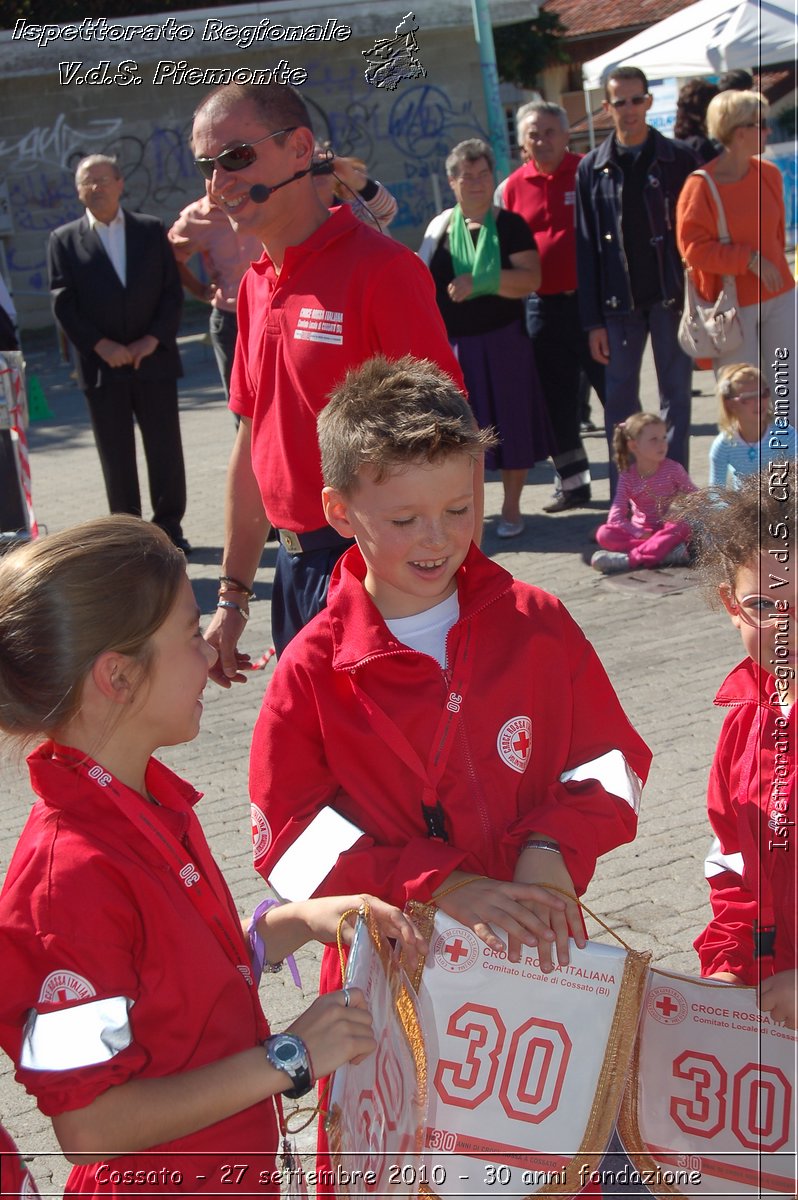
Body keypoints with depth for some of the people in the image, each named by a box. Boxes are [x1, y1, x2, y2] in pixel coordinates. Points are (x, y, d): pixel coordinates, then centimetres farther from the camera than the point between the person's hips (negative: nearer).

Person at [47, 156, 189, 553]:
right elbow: (63, 304, -2)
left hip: (154, 360, 1)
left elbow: (172, 291, 4)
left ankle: (169, 527, 16)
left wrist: (153, 339, -9)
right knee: (116, 456, 5)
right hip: (102, 366, -1)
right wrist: (100, 346, -12)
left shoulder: (151, 230, 7)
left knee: (165, 448, 4)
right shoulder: (64, 240, 4)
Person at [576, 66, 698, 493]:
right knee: (619, 399, 4)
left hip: (672, 296, -1)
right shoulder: (592, 169, 6)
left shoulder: (678, 159, 2)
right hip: (619, 303, 1)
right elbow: (586, 248, 5)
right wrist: (593, 320, 0)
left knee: (675, 394, 3)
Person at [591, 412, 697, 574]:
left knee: (682, 527, -35)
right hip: (640, 531, 1)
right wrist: (640, 534, -23)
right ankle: (666, 551, -35)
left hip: (668, 528, -1)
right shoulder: (627, 476, -6)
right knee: (604, 533, -25)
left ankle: (629, 559, -42)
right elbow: (616, 516, -12)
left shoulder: (673, 469, -6)